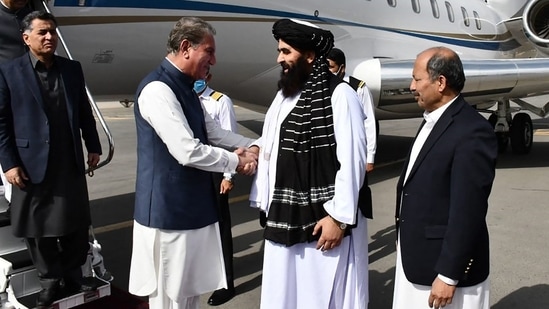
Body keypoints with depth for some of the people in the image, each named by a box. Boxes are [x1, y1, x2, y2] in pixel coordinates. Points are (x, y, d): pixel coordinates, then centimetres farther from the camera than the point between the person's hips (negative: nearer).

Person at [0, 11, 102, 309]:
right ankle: (50, 281, 25)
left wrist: (93, 146, 10)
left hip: (70, 163, 3)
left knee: (76, 223, 11)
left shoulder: (72, 69, 6)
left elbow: (84, 112, 12)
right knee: (38, 227, 8)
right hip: (32, 165, -3)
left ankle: (73, 275, 30)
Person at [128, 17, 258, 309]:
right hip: (169, 210, -9)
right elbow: (188, 152, -25)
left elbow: (214, 132, 18)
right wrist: (236, 161, -11)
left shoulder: (184, 88, 11)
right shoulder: (158, 89, -19)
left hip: (191, 205, 9)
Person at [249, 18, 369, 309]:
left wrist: (339, 217, -14)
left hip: (324, 218, -6)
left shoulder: (339, 94, -13)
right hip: (284, 217, 7)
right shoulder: (284, 95, 9)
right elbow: (271, 151, 10)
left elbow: (352, 161, -15)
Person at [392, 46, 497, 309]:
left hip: (445, 263, -8)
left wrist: (449, 275, -19)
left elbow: (468, 212, -22)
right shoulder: (432, 120, 8)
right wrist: (405, 239, 17)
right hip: (414, 257, 9)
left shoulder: (473, 132, -21)